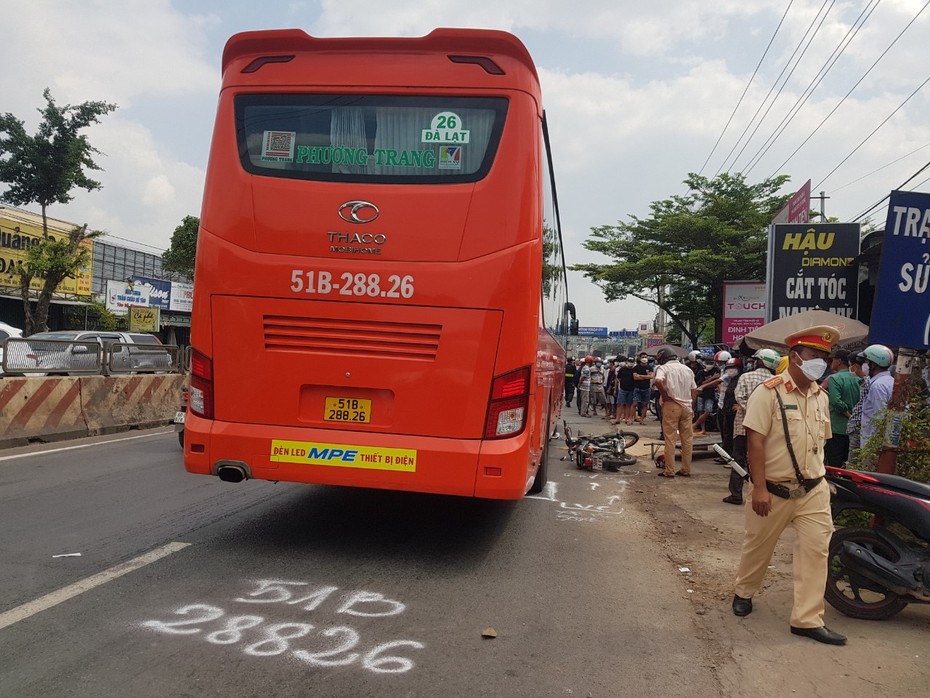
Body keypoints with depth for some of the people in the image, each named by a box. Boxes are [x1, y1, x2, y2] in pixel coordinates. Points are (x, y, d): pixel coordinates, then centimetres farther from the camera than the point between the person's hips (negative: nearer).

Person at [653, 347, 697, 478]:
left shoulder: (663, 368, -4)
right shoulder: (687, 369, 15)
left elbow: (658, 381, -24)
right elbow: (694, 390, 15)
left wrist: (664, 394, -11)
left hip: (671, 405, -5)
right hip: (687, 406, 5)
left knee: (670, 438, -2)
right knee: (687, 439, 9)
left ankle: (669, 470, -1)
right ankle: (686, 470, 13)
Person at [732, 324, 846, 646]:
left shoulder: (821, 396, 7)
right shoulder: (768, 392, -14)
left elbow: (820, 442, 16)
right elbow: (755, 441, -18)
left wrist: (818, 479, 14)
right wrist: (759, 489, -20)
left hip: (813, 490, 5)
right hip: (774, 492, -5)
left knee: (816, 549, -1)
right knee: (758, 546, 12)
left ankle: (807, 619, 8)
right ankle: (743, 592, 37)